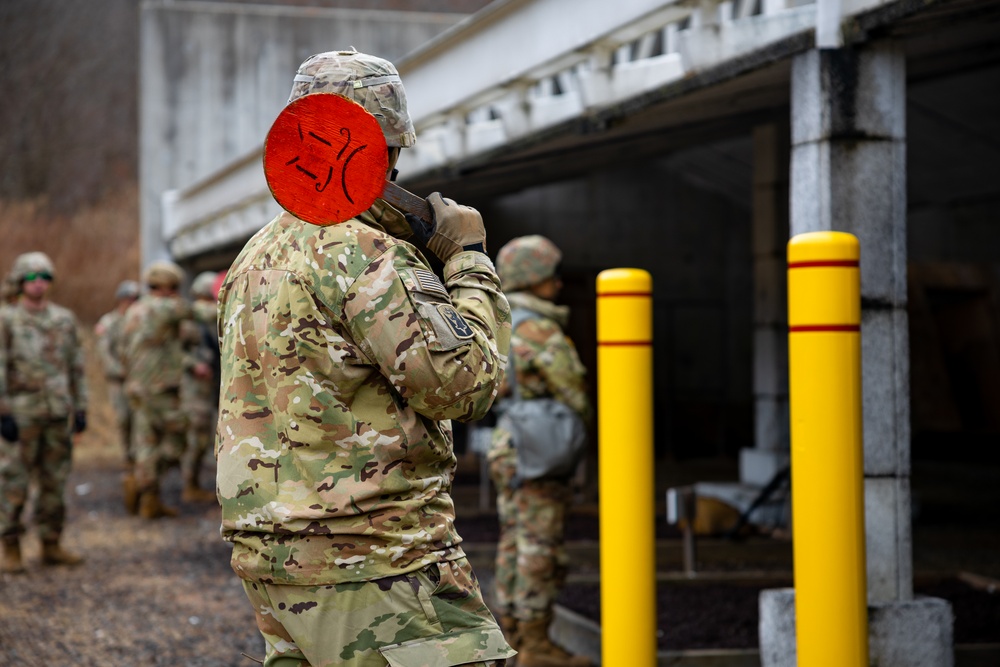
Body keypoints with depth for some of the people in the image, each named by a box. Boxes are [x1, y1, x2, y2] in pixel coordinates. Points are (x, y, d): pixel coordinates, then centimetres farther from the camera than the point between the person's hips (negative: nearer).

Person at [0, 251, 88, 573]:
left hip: (58, 414, 4)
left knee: (54, 482, 7)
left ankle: (51, 546, 16)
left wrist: (81, 410, 8)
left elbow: (76, 367, 12)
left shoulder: (65, 319, 9)